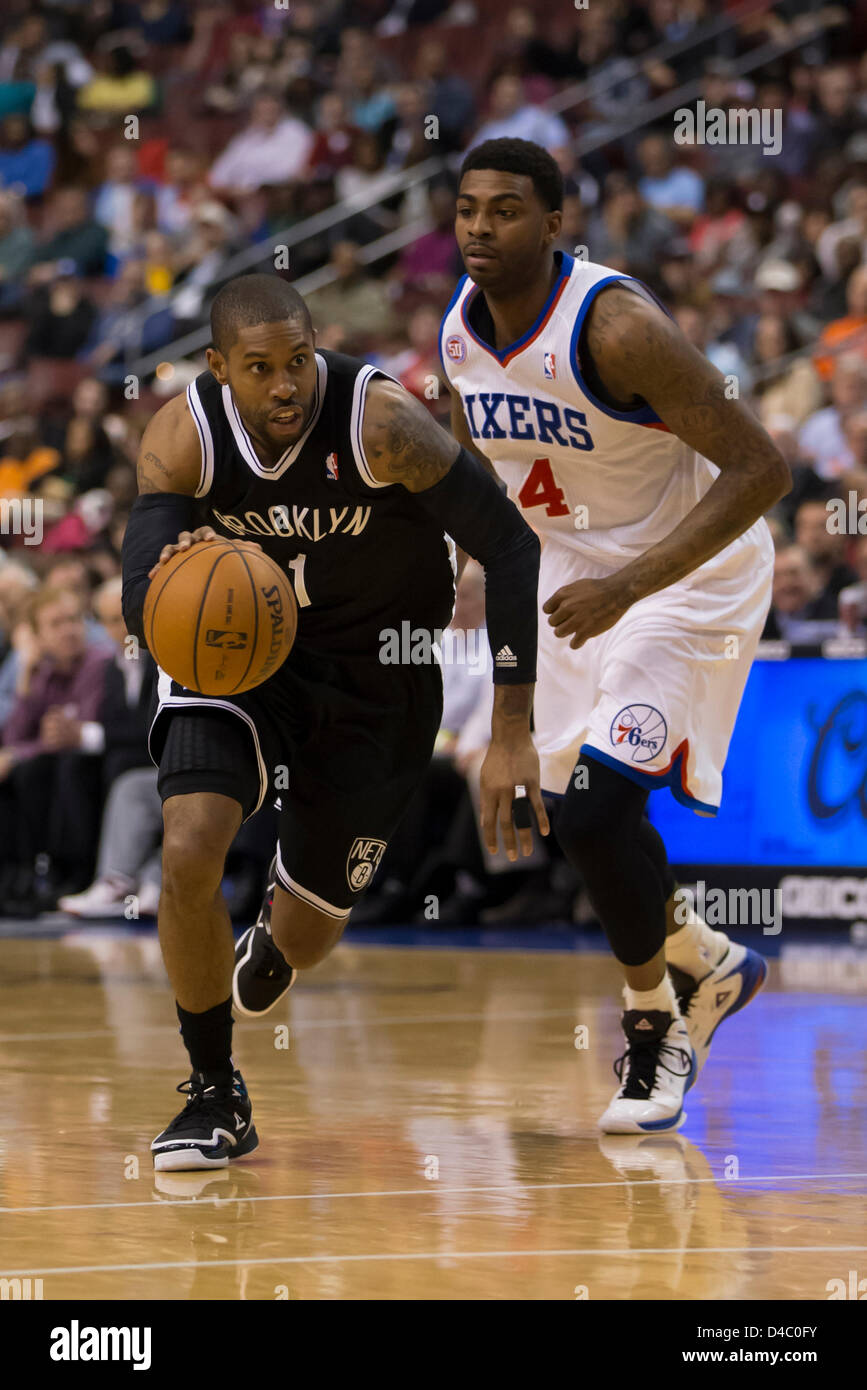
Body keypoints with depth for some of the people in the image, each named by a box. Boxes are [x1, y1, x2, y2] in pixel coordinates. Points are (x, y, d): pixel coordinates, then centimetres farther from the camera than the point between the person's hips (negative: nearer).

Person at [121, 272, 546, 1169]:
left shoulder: (381, 423, -29)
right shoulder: (183, 438, -21)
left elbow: (509, 549, -23)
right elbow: (139, 606, -24)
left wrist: (511, 736, -26)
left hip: (373, 674, -1)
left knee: (305, 939, 8)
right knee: (187, 854, -24)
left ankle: (278, 929, 50)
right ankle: (215, 1096, -2)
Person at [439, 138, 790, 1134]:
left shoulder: (614, 326, -28)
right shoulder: (462, 325, -6)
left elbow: (760, 469, -29)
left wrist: (628, 587, -34)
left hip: (688, 572, -7)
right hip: (570, 575, 7)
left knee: (598, 809, -18)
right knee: (575, 818, 10)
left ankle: (654, 1021, 5)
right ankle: (705, 965, 37)